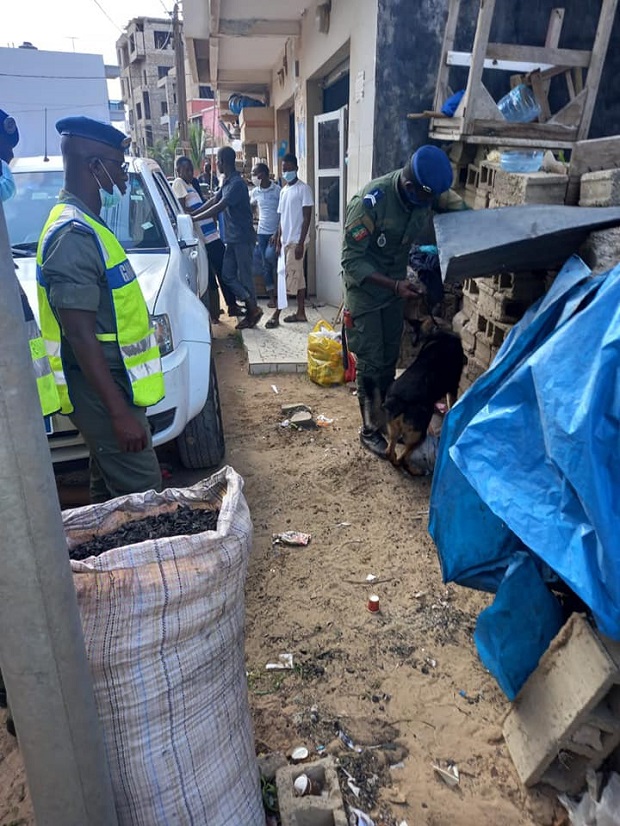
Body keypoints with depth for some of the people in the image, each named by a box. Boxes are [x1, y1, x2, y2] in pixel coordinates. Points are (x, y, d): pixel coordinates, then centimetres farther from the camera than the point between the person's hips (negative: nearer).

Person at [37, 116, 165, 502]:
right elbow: (81, 337, -24)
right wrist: (119, 412, -25)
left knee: (111, 489, 21)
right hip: (101, 391, -10)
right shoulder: (74, 235, -20)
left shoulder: (84, 225, 13)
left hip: (109, 384, 10)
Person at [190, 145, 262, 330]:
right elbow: (213, 200, 18)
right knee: (227, 275, 8)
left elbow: (219, 207, -23)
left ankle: (253, 310, 12)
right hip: (232, 238, 9)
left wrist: (194, 219, -20)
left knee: (244, 275, -2)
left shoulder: (237, 183, -17)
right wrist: (192, 214, 9)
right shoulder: (227, 182, 13)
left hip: (243, 238, -9)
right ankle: (251, 308, 14)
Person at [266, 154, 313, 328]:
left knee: (288, 278, -6)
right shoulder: (283, 190, 14)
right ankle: (301, 312, 17)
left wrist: (301, 243, -19)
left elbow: (307, 218, -13)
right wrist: (278, 242, 12)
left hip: (296, 241, -8)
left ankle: (276, 315, -4)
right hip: (286, 241, 8)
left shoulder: (303, 189, -9)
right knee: (297, 277, 11)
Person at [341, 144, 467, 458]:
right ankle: (369, 429, 13)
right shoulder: (371, 201, -29)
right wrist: (393, 285, -33)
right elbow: (352, 261, -26)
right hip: (365, 286, -5)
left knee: (390, 358, 13)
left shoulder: (431, 192, -13)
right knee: (370, 361, -2)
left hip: (397, 284, 5)